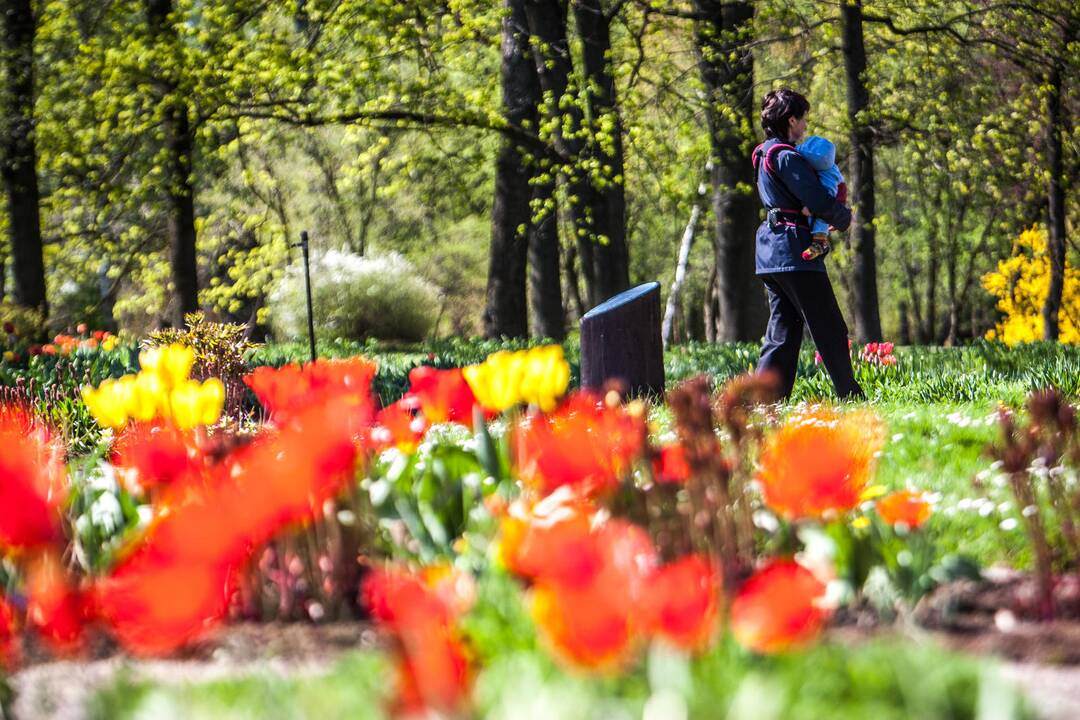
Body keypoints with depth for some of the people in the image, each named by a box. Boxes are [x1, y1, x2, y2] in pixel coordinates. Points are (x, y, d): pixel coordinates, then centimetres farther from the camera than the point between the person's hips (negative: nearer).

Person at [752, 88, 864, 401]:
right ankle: (850, 396, 5)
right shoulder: (786, 157, -14)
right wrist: (844, 217, 1)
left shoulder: (766, 154, 17)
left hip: (771, 252, 10)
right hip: (795, 249, -10)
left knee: (782, 332, 10)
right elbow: (820, 202, -19)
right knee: (830, 329, -1)